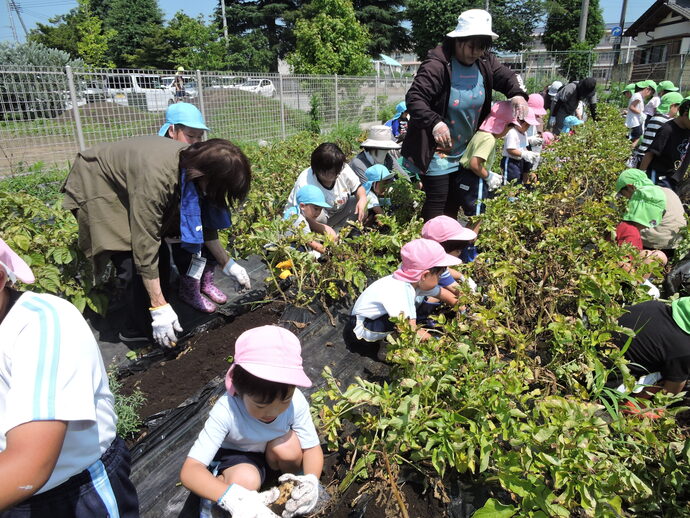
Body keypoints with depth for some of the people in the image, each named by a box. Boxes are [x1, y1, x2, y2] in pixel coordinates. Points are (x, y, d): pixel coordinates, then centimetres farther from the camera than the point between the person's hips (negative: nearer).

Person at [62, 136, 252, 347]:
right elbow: (145, 247, -38)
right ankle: (138, 329, 3)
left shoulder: (196, 163, -19)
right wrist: (160, 308, -34)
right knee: (132, 264, -16)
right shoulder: (156, 179, -42)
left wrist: (228, 264, -4)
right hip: (97, 186, -7)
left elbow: (203, 220, -5)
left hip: (130, 185, 7)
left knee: (160, 254, 1)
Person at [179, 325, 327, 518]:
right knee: (246, 479, -35)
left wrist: (311, 481, -40)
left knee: (288, 446, -32)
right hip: (235, 453, -2)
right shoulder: (226, 410, -37)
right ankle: (215, 500, -1)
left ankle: (296, 480, 1)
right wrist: (233, 498, -58)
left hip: (272, 452, 2)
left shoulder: (295, 401, -30)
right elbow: (189, 472, -41)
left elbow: (312, 447, -18)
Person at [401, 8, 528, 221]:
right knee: (437, 201, -4)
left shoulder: (485, 62, 0)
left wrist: (518, 94, -14)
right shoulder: (437, 65, -22)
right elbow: (414, 98, -28)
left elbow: (507, 77, 10)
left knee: (455, 200, 19)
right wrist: (435, 123, -44)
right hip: (436, 149, -7)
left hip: (464, 150, 8)